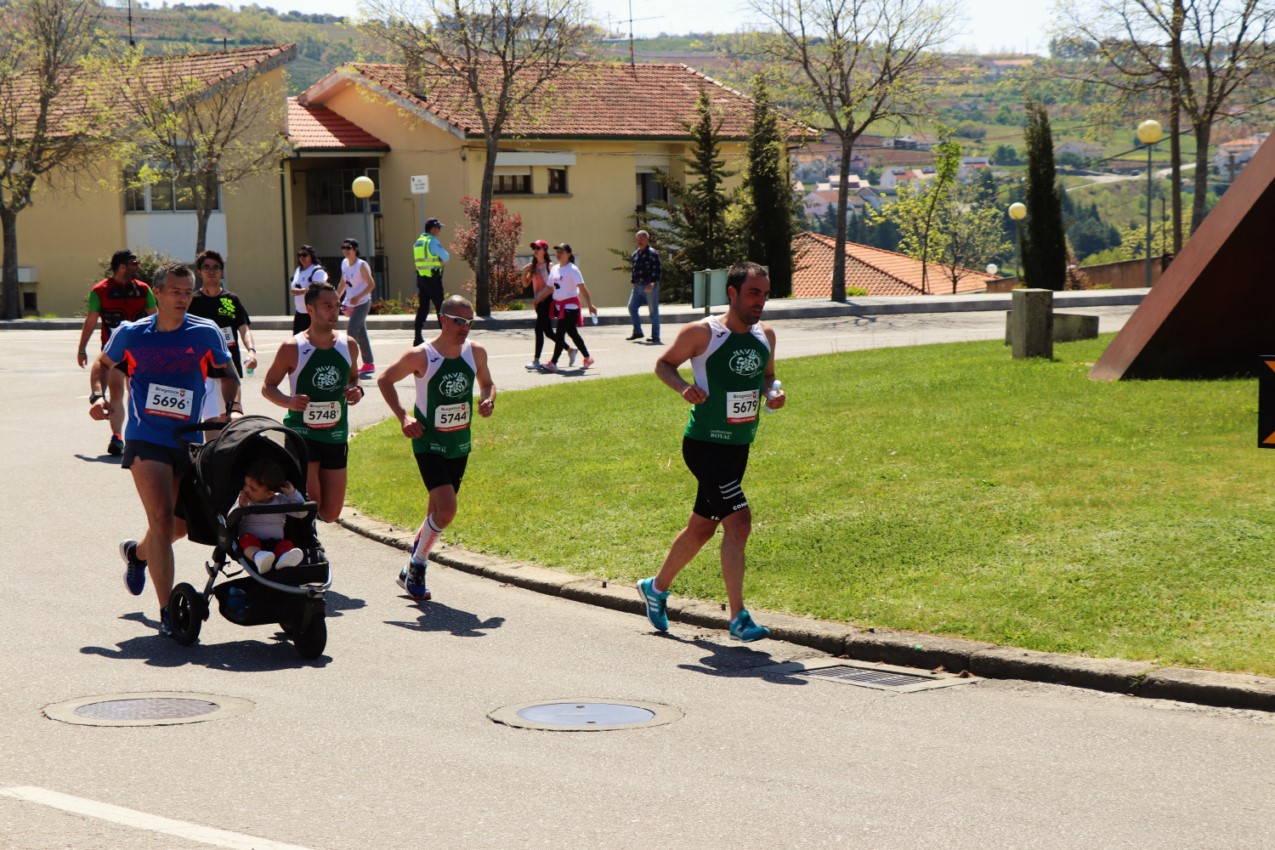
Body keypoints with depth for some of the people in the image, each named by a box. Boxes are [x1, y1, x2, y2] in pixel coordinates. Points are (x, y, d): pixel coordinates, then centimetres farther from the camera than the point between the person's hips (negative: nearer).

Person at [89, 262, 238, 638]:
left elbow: (227, 373, 15)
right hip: (146, 440, -3)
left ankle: (137, 552, 46)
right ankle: (167, 613, -11)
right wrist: (99, 396, 1)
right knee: (162, 519, -14)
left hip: (189, 441, 3)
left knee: (182, 523, 12)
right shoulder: (131, 334, 1)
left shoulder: (206, 333, 1)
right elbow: (104, 364, 19)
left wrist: (230, 404, -3)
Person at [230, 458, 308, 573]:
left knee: (287, 544, -28)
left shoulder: (280, 501, 10)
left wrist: (293, 494, -1)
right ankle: (257, 557, -64)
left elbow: (302, 513, 7)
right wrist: (240, 507, -11)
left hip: (275, 543, 1)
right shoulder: (244, 500, 12)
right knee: (248, 539, -32)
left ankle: (284, 559, -64)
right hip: (252, 546, 0)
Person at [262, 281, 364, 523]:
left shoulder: (349, 345, 4)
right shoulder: (292, 348, -8)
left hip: (336, 437, 4)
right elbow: (267, 386, 0)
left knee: (331, 513, 6)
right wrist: (288, 401, -20)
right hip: (302, 435, -4)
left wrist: (357, 391, -4)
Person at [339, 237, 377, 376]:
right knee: (361, 333, 13)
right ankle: (368, 364, 21)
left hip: (362, 303, -8)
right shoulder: (344, 263, 7)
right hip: (351, 304, 8)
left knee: (351, 332, -16)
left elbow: (371, 284, -17)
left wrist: (358, 297, -25)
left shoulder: (362, 265, -15)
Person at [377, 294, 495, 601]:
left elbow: (487, 383, 17)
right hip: (429, 443, -6)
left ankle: (411, 571, 30)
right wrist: (403, 416, -12)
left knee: (438, 512, 13)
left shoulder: (476, 353, -1)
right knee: (446, 509, -19)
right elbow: (384, 380, -2)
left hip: (460, 445, 6)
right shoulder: (420, 356, -15)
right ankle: (417, 567, 1)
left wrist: (488, 400, -7)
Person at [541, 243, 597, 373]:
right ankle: (587, 358, 26)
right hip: (559, 305, 8)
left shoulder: (572, 270, -12)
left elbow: (582, 288, -17)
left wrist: (590, 305, -22)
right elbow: (550, 288, 15)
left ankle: (553, 363, -13)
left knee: (560, 333, -12)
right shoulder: (554, 269, 10)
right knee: (573, 333, 14)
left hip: (570, 306, -8)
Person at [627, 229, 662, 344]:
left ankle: (655, 336, 3)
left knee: (653, 311, -2)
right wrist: (633, 281, 15)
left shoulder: (653, 253, -8)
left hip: (650, 286, -7)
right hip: (638, 286, 7)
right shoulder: (635, 254, 15)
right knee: (632, 307, 1)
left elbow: (656, 270, -14)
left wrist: (652, 283, -23)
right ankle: (637, 331, 11)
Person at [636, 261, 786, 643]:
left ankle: (657, 588, 39)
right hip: (705, 443, -7)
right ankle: (738, 618, -16)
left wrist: (773, 392, -2)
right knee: (738, 521, -19)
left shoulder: (766, 336, 5)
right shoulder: (701, 333, -12)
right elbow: (663, 364, 0)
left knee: (702, 527, 18)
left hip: (740, 446, 7)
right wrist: (683, 387, -19)